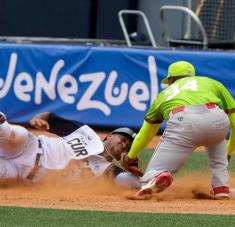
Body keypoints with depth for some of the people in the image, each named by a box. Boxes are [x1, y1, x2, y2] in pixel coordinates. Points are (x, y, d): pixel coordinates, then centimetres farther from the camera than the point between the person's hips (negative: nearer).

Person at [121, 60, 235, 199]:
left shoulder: (165, 94, 38)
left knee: (153, 173, 1)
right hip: (217, 120, 1)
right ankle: (221, 187, 18)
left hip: (182, 122, -1)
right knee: (216, 138, 37)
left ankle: (157, 177, -38)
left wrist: (130, 157, 61)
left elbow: (146, 133, 45)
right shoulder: (212, 83, 36)